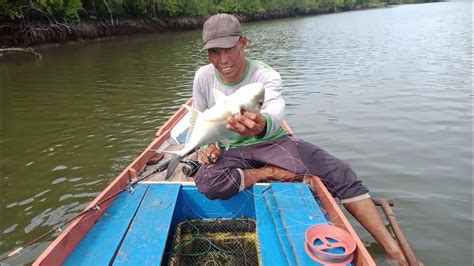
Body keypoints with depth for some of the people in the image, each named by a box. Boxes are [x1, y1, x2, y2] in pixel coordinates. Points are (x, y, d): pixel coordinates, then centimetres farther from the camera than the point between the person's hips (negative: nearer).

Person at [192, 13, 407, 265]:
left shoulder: (265, 75, -18)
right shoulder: (203, 77, -10)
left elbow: (275, 108, -42)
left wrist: (262, 124, -67)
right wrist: (209, 145, -15)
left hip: (273, 141, -1)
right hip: (233, 150, 1)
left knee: (342, 173, -18)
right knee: (206, 182, -34)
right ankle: (270, 173, -13)